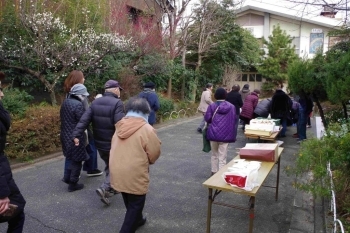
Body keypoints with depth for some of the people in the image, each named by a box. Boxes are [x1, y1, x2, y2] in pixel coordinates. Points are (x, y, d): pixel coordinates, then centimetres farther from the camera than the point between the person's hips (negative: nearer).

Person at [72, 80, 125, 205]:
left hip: (100, 143, 7)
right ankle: (104, 188, -5)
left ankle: (111, 188, 34)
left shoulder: (95, 102, 3)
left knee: (108, 166, 24)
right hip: (113, 144, -7)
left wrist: (76, 135, -7)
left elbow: (84, 120, -4)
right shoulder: (117, 103, -18)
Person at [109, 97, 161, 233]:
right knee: (135, 205, 12)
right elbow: (155, 154, -12)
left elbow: (116, 149, 9)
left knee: (129, 203, 28)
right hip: (134, 175, -7)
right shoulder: (147, 129, -18)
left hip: (118, 173, 7)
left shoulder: (120, 126, 0)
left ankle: (137, 220, 50)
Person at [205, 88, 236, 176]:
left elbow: (207, 118, -4)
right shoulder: (231, 106, 1)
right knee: (222, 156, 3)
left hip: (213, 133, 1)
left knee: (214, 154, 18)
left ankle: (214, 172, 26)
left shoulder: (212, 106, -3)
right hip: (225, 134, 0)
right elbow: (234, 120, 4)